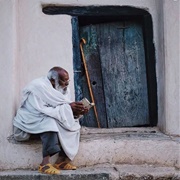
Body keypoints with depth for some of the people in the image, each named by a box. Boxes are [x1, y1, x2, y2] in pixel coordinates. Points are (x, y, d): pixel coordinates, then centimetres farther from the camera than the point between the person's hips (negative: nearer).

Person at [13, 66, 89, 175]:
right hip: (30, 121, -7)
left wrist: (77, 111, -22)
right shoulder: (39, 86, -23)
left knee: (73, 123, -12)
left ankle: (61, 160, -15)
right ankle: (45, 163, -39)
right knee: (50, 122, -35)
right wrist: (68, 107, -29)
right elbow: (43, 111, -31)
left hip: (49, 120, 8)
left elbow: (64, 108, -1)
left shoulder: (63, 89, 0)